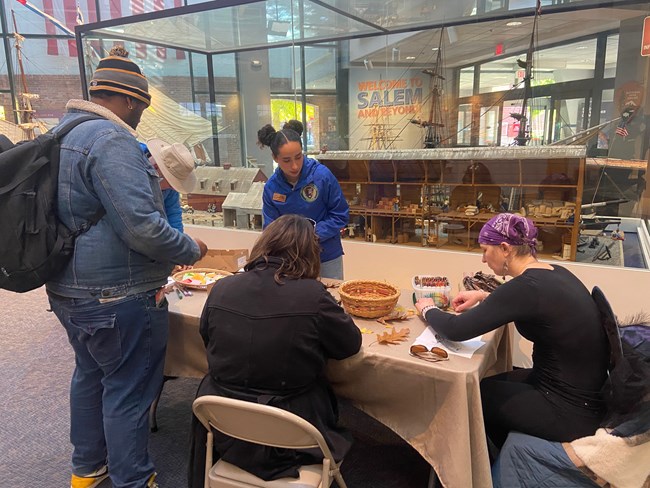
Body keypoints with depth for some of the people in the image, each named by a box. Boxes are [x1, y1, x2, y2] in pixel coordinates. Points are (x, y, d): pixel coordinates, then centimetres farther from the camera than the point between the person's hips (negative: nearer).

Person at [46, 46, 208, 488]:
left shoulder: (62, 133, 11)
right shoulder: (112, 141, -20)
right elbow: (141, 226, -27)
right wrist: (191, 250, -12)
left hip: (70, 290, 10)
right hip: (117, 297, -10)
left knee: (90, 374, 24)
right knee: (128, 390, 4)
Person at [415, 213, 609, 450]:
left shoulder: (526, 286, -26)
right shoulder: (555, 273, 1)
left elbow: (455, 330, -24)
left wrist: (428, 309, -4)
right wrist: (484, 297, 14)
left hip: (571, 412, -8)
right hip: (586, 391, 8)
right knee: (490, 384, 19)